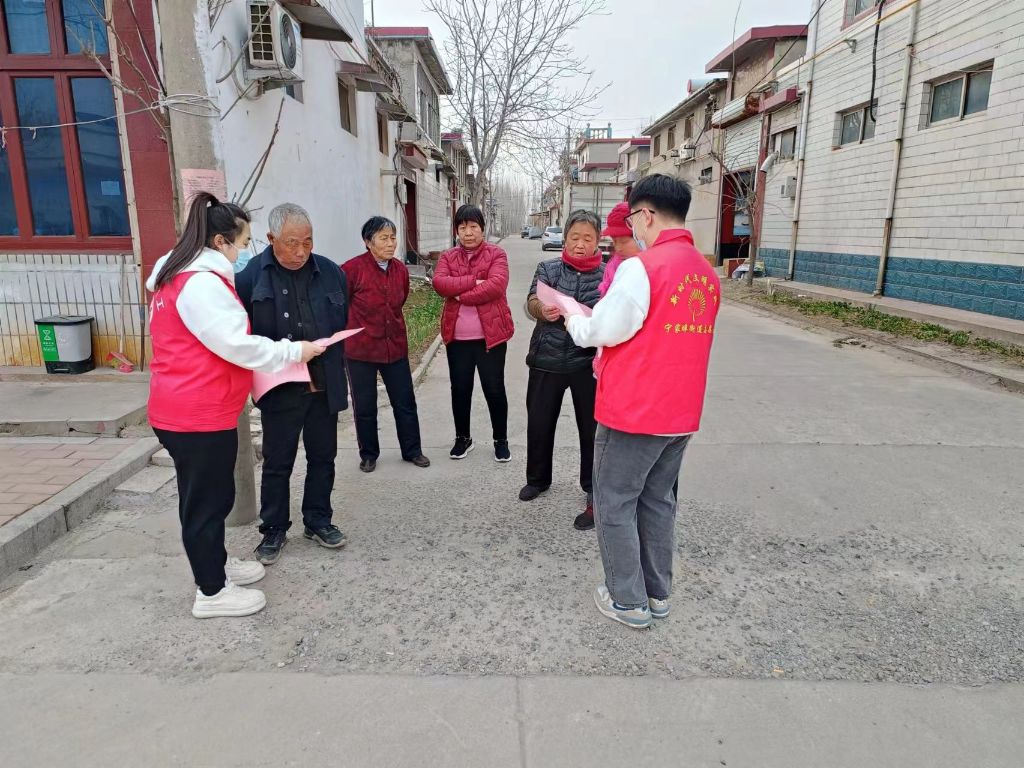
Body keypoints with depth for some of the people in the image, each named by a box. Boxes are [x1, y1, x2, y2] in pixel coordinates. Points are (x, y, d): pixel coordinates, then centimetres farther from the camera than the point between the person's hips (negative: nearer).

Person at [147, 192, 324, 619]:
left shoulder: (181, 276, 14)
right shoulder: (202, 283, -21)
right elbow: (237, 344, -24)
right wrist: (296, 351, -13)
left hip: (192, 408, 10)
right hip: (198, 415, -10)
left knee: (212, 493, 21)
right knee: (205, 499, 3)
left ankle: (215, 564, 38)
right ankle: (211, 593, 18)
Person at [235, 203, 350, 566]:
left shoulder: (330, 272, 1)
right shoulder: (251, 275, -9)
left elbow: (345, 324, 9)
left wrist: (335, 368, 6)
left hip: (325, 386, 3)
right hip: (280, 389, -3)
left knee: (322, 458, 15)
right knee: (277, 463, 10)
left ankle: (318, 521, 33)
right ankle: (273, 530, 27)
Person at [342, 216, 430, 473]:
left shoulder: (400, 269, 1)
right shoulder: (352, 269, -15)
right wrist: (357, 327, 2)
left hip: (395, 346, 4)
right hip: (361, 347, -4)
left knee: (405, 402, 12)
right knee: (365, 406, 10)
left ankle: (412, 450, 28)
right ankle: (368, 454, 28)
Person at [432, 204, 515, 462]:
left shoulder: (496, 254, -1)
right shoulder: (447, 257, 9)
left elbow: (496, 285, -18)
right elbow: (439, 283, -10)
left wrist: (460, 295, -15)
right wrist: (473, 281, -18)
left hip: (490, 334, -3)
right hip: (457, 337, 3)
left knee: (494, 389, 6)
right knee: (460, 389, 13)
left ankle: (501, 440, 22)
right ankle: (463, 438, 30)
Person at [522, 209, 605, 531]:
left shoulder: (608, 275, 1)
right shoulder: (548, 268, 4)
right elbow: (531, 303, -11)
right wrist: (543, 310, -34)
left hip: (588, 362, -1)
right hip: (547, 359, 2)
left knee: (593, 428, 4)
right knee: (539, 423, 11)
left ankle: (595, 493, 20)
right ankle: (538, 478, 35)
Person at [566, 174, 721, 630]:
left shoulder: (641, 267, -18)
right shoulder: (707, 273, 7)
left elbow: (602, 330, -13)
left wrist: (570, 313, 6)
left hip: (633, 412, -7)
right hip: (681, 413, 7)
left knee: (615, 504, 8)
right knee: (658, 501, 19)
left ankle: (628, 602, 19)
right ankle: (658, 594, 31)